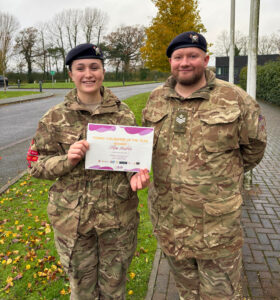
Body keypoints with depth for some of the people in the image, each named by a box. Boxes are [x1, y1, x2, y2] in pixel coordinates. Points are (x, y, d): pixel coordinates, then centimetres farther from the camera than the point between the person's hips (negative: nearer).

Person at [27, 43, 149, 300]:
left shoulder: (123, 114, -2)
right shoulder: (56, 117, -4)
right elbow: (36, 164, -1)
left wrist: (136, 174, -16)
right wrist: (67, 159, -20)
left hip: (119, 216, 1)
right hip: (72, 219, 0)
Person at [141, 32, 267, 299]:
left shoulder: (234, 99, -10)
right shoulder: (155, 99, 3)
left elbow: (254, 145, 2)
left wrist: (228, 176, 9)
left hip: (216, 221, -3)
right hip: (167, 217, 4)